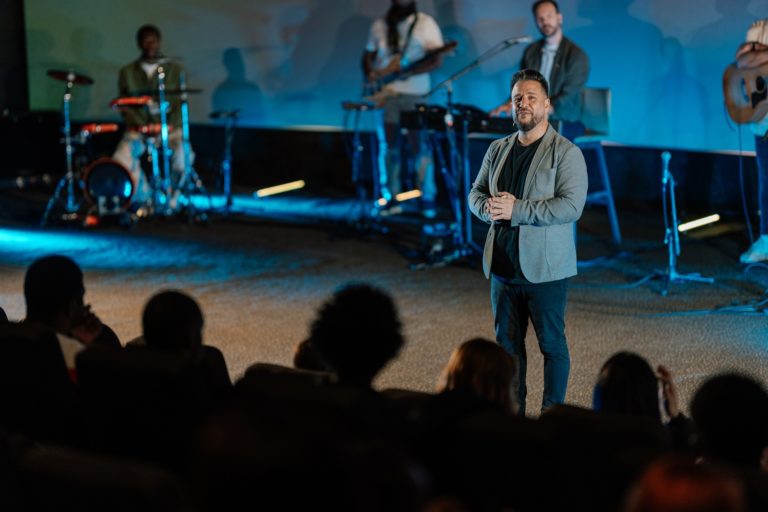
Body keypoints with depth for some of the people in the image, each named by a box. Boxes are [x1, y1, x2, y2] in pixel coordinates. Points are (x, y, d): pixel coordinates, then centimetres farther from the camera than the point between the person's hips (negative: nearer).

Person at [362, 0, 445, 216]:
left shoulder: (425, 23, -2)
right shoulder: (380, 26, 10)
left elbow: (437, 59, -10)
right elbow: (368, 55, 17)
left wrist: (405, 70, -21)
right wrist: (370, 76, -5)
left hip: (414, 94, -3)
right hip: (386, 93, 3)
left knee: (420, 145, -4)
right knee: (388, 146, 4)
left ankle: (427, 199, 2)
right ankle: (390, 198, 12)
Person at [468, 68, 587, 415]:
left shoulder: (566, 153, -9)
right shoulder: (498, 150, 11)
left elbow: (571, 206, -19)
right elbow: (475, 192, 16)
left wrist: (517, 210, -22)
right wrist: (488, 208, -8)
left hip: (543, 267, -6)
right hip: (503, 265, 6)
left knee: (551, 343, 4)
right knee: (507, 341, 12)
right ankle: (512, 411, 22)